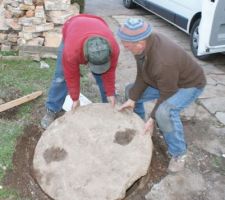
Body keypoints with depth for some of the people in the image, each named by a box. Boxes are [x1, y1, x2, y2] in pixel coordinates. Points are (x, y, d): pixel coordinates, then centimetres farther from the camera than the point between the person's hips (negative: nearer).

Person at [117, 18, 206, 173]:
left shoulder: (163, 62, -42)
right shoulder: (144, 41, -18)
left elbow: (167, 94, -28)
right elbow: (142, 76, -7)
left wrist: (153, 118, -23)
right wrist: (132, 99, -11)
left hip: (188, 85, -8)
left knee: (165, 112, -35)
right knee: (131, 91, 8)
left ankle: (179, 153, -10)